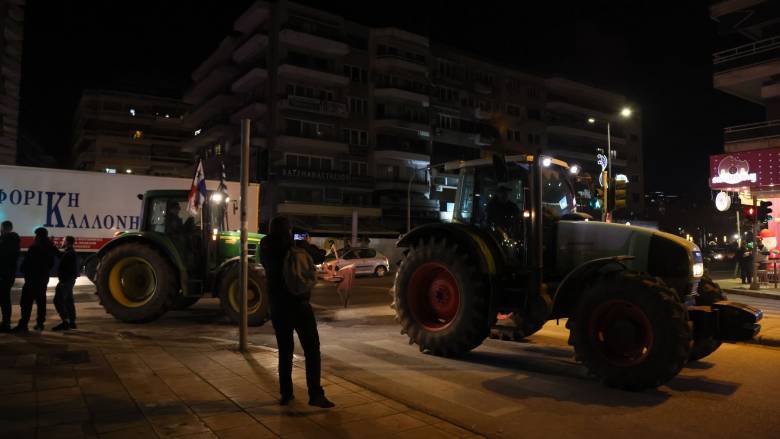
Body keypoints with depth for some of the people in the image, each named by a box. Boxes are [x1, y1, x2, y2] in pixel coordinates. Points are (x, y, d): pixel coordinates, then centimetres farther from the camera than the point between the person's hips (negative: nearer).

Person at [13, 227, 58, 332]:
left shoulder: (34, 248, -13)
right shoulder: (50, 249, 6)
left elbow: (26, 263, -10)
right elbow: (51, 264, 14)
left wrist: (24, 271, 7)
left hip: (33, 277, -7)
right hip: (44, 277, 7)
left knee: (26, 302, -7)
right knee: (41, 301, 11)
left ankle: (23, 324, -12)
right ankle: (40, 323, 13)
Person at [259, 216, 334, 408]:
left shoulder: (266, 248, 2)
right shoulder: (297, 245, -8)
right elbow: (319, 257, 3)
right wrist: (306, 245, 20)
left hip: (277, 306, 4)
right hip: (299, 304, -4)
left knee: (284, 350, 14)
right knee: (311, 349, -1)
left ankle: (285, 393, 15)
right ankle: (315, 394, -7)